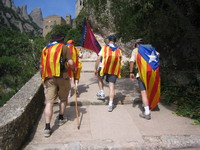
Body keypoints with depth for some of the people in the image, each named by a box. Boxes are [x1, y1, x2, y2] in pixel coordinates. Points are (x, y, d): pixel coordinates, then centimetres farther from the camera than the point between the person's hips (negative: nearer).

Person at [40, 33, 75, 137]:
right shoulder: (63, 47, 3)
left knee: (49, 102, 0)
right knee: (63, 98, 18)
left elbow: (41, 66, 16)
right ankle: (60, 119, 31)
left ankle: (47, 128, -4)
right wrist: (74, 69, 11)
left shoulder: (45, 49, 16)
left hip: (48, 78, 3)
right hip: (62, 76, -3)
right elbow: (70, 63, -8)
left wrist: (43, 77, 27)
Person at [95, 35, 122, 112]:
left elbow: (98, 59, -5)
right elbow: (119, 61, 13)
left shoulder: (104, 47, 1)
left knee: (99, 77, 29)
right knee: (112, 86, 2)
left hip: (105, 69, -2)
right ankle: (110, 104, -1)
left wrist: (95, 68, 1)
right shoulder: (118, 50, 10)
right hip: (114, 71, 2)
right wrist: (118, 71, 23)